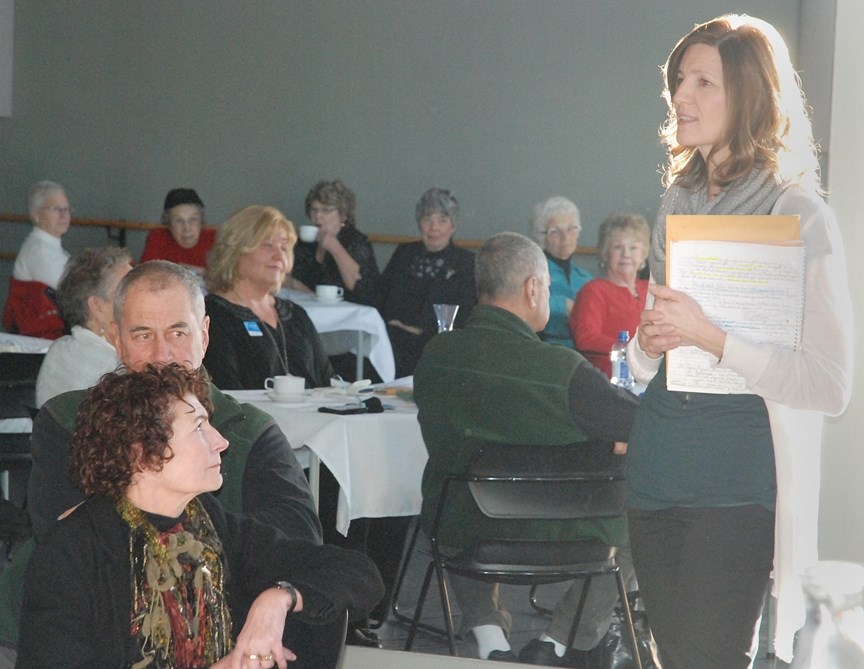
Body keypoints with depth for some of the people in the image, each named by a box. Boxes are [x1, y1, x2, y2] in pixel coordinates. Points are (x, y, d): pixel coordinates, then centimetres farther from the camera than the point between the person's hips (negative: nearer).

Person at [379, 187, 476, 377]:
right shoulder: (404, 253, 23)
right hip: (392, 335, 4)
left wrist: (420, 329, -12)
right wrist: (391, 322, -4)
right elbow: (381, 293, 17)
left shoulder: (466, 263, 8)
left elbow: (462, 317, -2)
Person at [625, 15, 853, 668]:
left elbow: (831, 385, -15)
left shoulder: (798, 216, -9)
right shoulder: (677, 207, 12)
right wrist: (648, 342, -1)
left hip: (736, 485, -7)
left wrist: (712, 337, -22)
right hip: (656, 469, 7)